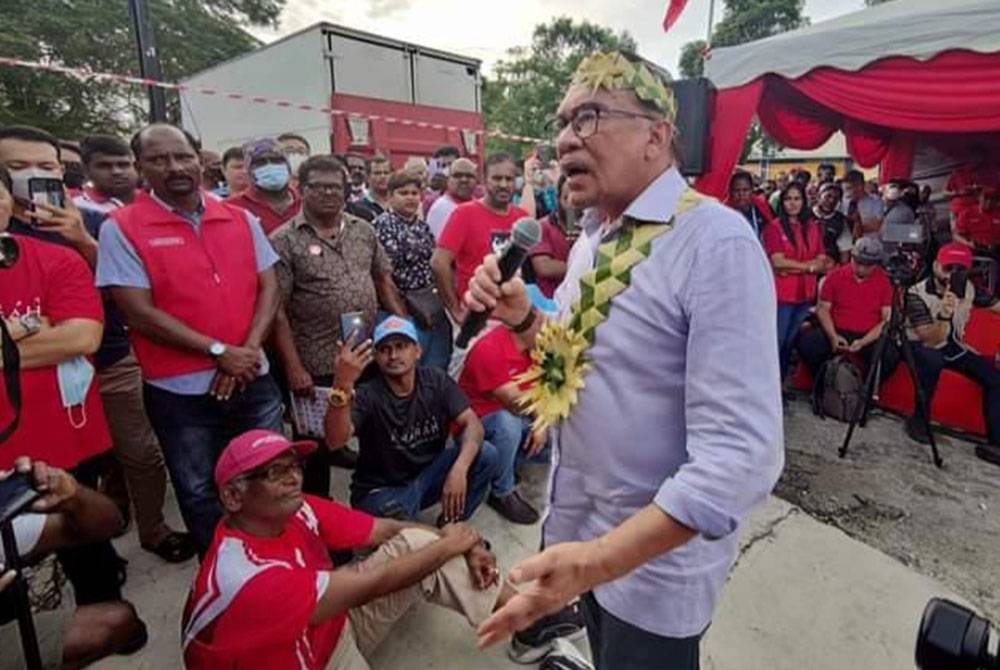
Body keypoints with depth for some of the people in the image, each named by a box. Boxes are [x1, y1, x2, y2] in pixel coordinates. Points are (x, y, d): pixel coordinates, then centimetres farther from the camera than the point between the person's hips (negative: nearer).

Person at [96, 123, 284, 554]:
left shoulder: (241, 219, 5)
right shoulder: (121, 228, -6)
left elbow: (269, 288, 4)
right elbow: (140, 313, -12)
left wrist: (248, 351, -10)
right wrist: (219, 352, -16)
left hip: (253, 381, 4)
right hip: (180, 391, -3)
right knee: (201, 496, 14)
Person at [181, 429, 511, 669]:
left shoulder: (299, 511, -15)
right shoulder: (248, 578, -34)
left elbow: (389, 529, -9)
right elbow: (372, 584, -29)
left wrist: (466, 545, -19)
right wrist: (449, 544, -18)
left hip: (334, 623, 7)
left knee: (417, 543, -10)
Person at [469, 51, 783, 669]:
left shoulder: (717, 243, -26)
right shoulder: (591, 240, 2)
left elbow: (740, 454, -30)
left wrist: (601, 558, -33)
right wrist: (522, 317, -6)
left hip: (654, 556, -7)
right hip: (581, 524, 7)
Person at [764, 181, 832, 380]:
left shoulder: (813, 227, 10)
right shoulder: (775, 228, -6)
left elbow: (822, 262, 5)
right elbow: (777, 261, -15)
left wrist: (792, 268, -11)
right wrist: (809, 266, -9)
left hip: (805, 294, 5)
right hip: (782, 294, -5)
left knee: (791, 342, 13)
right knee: (777, 342, -2)